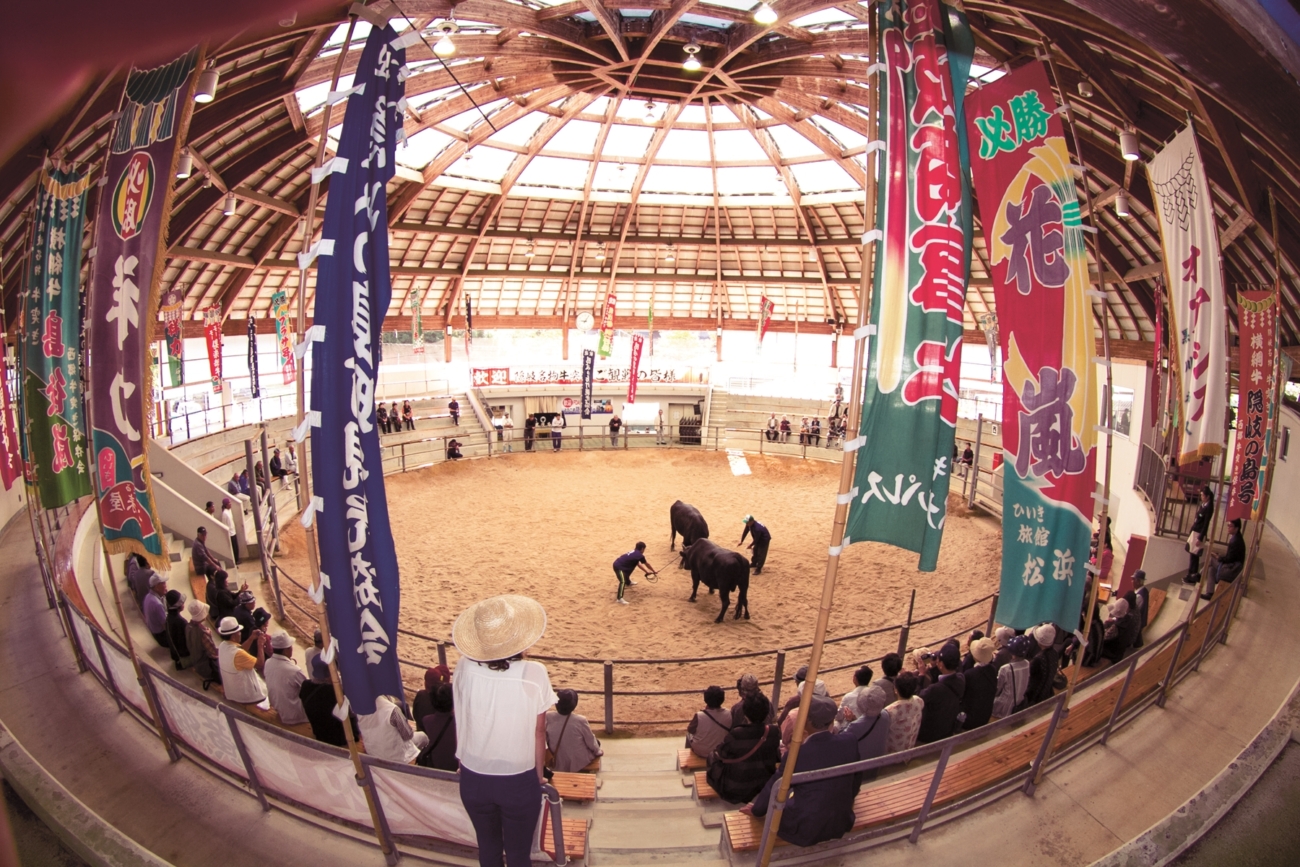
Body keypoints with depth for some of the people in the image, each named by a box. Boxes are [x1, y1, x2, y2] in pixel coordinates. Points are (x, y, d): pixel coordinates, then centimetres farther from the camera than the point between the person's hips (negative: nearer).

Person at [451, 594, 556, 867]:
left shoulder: (464, 669, -18)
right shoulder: (535, 674, -23)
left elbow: (459, 723, -4)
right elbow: (539, 732, -12)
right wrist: (539, 776, 5)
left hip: (473, 780, 2)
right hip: (519, 782, -2)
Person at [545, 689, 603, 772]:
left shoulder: (548, 717, -21)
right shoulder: (580, 720, -27)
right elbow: (591, 742, -12)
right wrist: (598, 752, 9)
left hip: (557, 764, 4)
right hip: (579, 763, -4)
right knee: (596, 742, 23)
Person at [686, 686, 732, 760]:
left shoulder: (699, 716, -31)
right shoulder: (729, 714, -23)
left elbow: (690, 730, -11)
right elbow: (729, 731, -3)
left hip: (700, 752, -2)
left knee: (689, 734, 27)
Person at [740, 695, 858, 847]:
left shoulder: (797, 753, -26)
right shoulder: (849, 743, -15)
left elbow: (774, 787, -9)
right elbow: (854, 782, 5)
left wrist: (756, 809, 10)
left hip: (806, 829, -5)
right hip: (842, 823, 5)